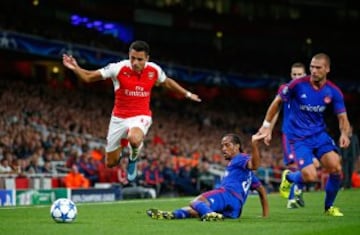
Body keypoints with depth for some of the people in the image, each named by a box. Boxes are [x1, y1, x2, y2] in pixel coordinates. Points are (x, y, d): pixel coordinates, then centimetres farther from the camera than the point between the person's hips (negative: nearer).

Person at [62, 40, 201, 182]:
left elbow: (167, 83, 15)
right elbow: (89, 77, -9)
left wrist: (187, 94, 21)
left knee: (134, 139, -39)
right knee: (110, 163, 9)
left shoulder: (154, 70, -8)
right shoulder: (118, 68, -14)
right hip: (119, 118, 1)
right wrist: (75, 68, -27)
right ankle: (119, 149, 47)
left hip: (140, 117, -1)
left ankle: (133, 158, -1)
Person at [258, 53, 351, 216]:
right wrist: (267, 125, 3)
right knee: (310, 176, -19)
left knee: (336, 167, -19)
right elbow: (278, 101, 1)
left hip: (319, 134, 3)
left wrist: (345, 133, -23)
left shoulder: (333, 92, -5)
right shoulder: (298, 85, -13)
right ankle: (288, 177, 20)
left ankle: (329, 206, 6)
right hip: (298, 137, -3)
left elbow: (342, 117, -2)